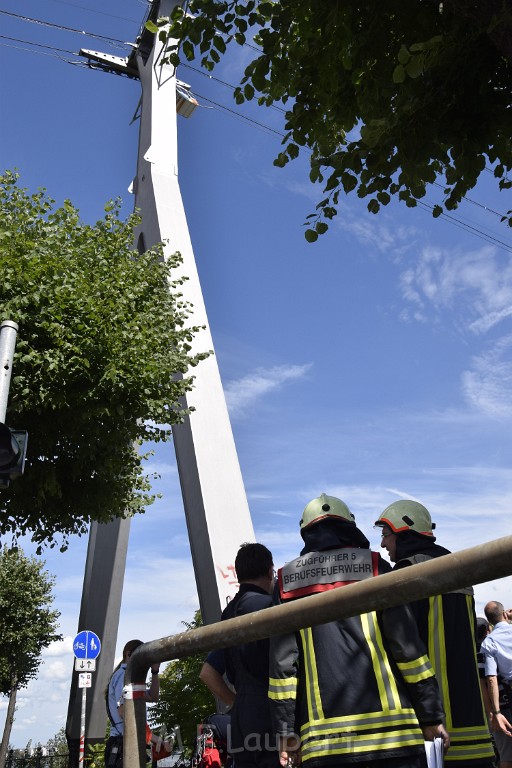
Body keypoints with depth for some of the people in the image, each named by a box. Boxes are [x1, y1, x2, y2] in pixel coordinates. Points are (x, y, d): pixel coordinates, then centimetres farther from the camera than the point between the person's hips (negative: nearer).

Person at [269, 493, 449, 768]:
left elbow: (281, 661, 4)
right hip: (389, 723, -1)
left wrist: (286, 730, 7)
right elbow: (407, 646, -1)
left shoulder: (288, 581, 10)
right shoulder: (373, 567, 4)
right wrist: (431, 717, 4)